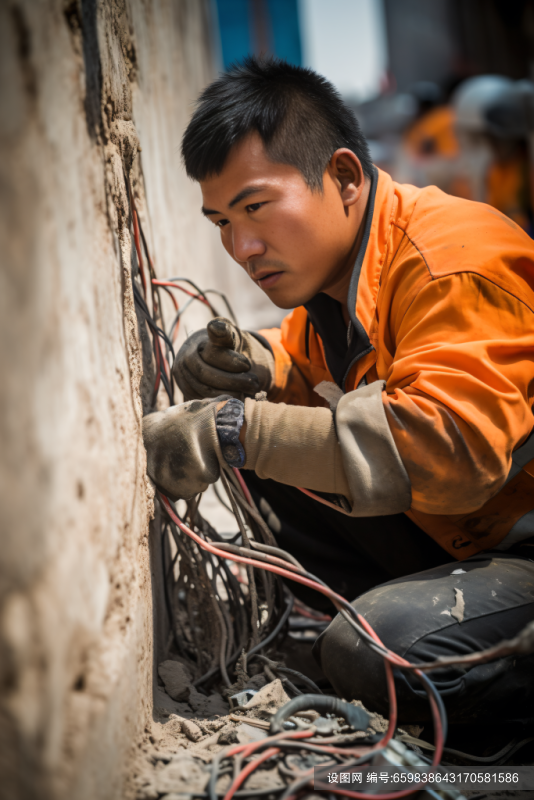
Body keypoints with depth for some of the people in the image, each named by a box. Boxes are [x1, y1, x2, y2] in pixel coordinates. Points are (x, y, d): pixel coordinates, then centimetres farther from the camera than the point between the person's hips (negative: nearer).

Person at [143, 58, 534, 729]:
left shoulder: (454, 264, -23)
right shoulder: (328, 266, 7)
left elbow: (450, 447, -35)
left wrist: (234, 430, -34)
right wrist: (255, 366, -7)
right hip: (449, 538, 9)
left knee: (376, 656, -31)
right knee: (266, 461, 0)